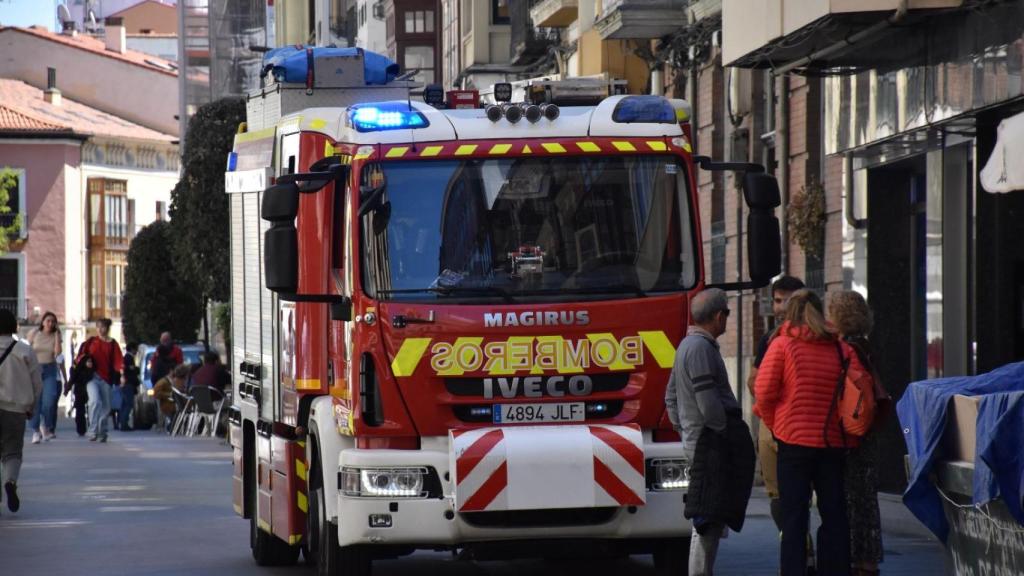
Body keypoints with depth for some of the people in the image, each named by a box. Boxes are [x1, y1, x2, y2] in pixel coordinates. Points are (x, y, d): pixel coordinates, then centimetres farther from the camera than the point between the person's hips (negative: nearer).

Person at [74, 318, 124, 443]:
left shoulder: (112, 344, 7)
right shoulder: (91, 342, 9)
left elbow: (118, 360, -4)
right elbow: (81, 355, 12)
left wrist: (121, 373, -20)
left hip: (106, 378, 1)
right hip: (92, 376, -1)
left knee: (105, 407, 6)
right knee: (95, 401, -21)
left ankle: (102, 433, 20)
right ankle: (93, 431, -18)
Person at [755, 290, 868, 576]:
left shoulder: (782, 345, -6)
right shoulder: (842, 349, 3)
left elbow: (764, 392, -9)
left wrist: (774, 424, 7)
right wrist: (848, 438, 10)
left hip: (794, 439, -3)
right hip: (833, 441, 3)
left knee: (794, 518, 1)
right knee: (834, 515, 11)